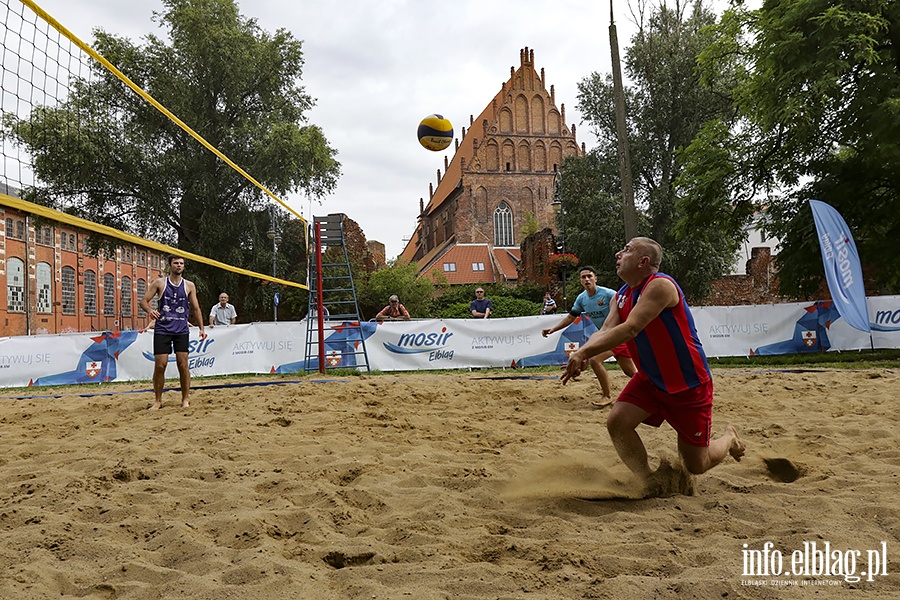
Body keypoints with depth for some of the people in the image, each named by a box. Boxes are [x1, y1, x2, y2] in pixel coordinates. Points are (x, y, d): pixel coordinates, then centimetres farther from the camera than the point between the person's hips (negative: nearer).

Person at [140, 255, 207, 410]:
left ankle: (185, 399, 10)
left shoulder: (189, 286, 8)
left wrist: (201, 328, 5)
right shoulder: (159, 283, 4)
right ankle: (158, 400, 10)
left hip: (181, 330, 1)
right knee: (160, 365, -4)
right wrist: (149, 310, -18)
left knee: (183, 365, -1)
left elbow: (196, 308, 12)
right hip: (162, 329, -1)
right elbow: (144, 301, 5)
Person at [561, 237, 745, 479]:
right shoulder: (622, 295, 3)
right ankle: (649, 483, 3)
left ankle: (729, 438, 38)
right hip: (650, 380, 7)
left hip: (689, 384, -7)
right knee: (617, 421, -16)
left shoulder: (661, 285, -23)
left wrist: (584, 353, -38)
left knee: (695, 466, 4)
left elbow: (630, 329, -33)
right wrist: (580, 353, -30)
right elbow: (605, 332, -9)